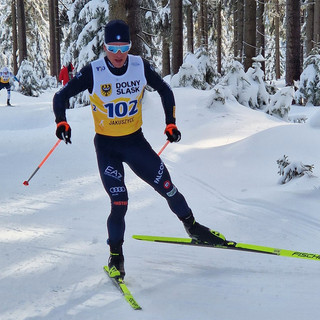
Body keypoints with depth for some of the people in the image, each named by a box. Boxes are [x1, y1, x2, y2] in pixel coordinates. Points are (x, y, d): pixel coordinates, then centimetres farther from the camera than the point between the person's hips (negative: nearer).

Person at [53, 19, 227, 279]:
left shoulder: (140, 67, -8)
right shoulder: (93, 72, -16)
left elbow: (165, 91, 9)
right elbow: (61, 97, -9)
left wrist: (171, 123, 2)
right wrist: (62, 122, -26)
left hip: (135, 141, 3)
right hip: (107, 146, -2)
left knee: (167, 187, 2)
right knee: (119, 203, -11)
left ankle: (193, 228, 28)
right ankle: (116, 255, 10)